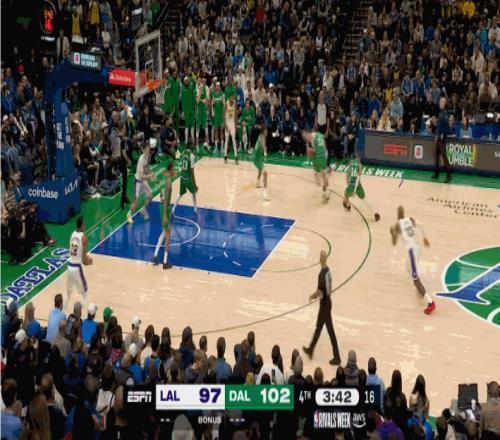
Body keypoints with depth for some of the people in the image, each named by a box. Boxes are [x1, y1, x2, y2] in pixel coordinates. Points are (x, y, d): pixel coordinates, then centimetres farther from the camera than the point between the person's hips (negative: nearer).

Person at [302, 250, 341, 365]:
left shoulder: (325, 273, -25)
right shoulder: (326, 271, 5)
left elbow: (327, 292, -26)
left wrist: (316, 295, -14)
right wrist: (316, 294, 15)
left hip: (325, 304, -10)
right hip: (324, 303, 10)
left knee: (330, 331, -2)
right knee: (319, 327, 20)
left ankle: (337, 358, 4)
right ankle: (310, 350, 36)